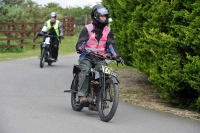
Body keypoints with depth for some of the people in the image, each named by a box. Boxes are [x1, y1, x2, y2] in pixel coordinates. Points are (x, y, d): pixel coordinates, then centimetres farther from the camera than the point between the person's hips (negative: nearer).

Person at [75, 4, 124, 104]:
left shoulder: (108, 31, 14)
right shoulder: (87, 29, 0)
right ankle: (82, 94, -35)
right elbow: (80, 42, -7)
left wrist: (117, 55, -7)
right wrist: (81, 48, -31)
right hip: (87, 57, -4)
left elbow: (111, 44, 9)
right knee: (85, 70, -32)